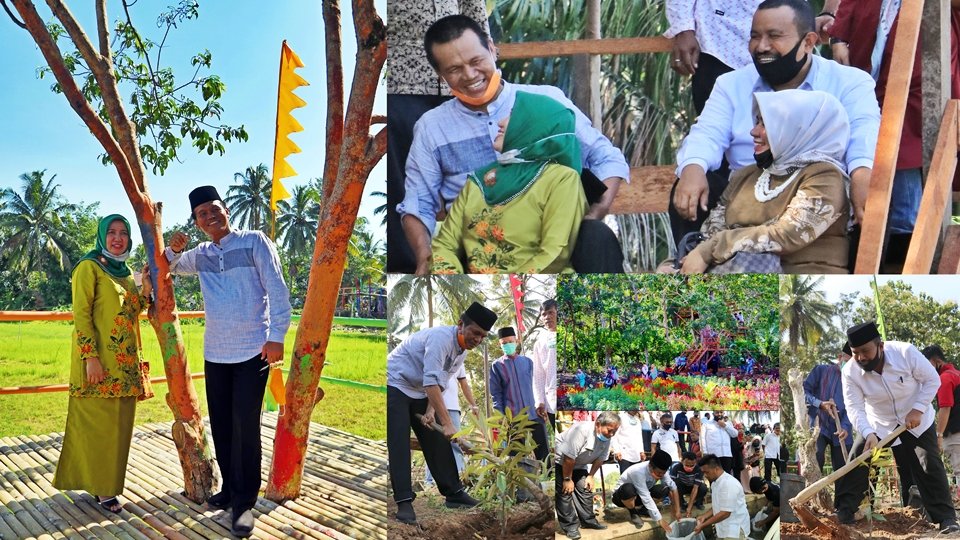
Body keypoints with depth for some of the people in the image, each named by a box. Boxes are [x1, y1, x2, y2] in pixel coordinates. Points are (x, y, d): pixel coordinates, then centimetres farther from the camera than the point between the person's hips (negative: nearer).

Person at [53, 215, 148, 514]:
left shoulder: (125, 272, 16)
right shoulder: (89, 267, -6)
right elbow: (81, 313, -12)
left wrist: (145, 291, 3)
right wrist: (90, 356, -20)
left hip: (124, 361, 7)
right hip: (99, 360, -7)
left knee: (118, 423, 11)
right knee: (96, 422, -2)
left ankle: (107, 482, 21)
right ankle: (99, 487, 7)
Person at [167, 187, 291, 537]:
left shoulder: (254, 241, -5)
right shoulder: (200, 255, 11)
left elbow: (276, 289, -10)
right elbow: (169, 266, 30)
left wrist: (276, 336, -17)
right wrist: (173, 249, 6)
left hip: (253, 351, -6)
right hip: (214, 352, 6)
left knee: (245, 425, -7)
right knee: (220, 425, 11)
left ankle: (244, 502, 2)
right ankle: (230, 488, 27)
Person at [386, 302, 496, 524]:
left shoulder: (462, 351, 2)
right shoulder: (441, 338, -28)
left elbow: (440, 383, 5)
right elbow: (431, 382, -36)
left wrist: (430, 410, -11)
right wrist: (447, 423, -38)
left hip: (420, 392, 9)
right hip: (395, 386, -9)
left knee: (436, 441, 7)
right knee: (399, 444, -14)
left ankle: (453, 492, 15)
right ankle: (404, 502, -13)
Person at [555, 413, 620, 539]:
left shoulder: (606, 438, -13)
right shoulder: (581, 430, -37)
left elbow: (600, 459, 1)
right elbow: (568, 457, -32)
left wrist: (590, 476, 1)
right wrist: (567, 479, -23)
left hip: (578, 464, 7)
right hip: (560, 461, -7)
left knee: (585, 489, 4)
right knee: (565, 491, -10)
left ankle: (588, 521, 17)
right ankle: (570, 526, -4)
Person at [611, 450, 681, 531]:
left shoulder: (661, 470, -18)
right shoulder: (639, 471, -37)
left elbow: (673, 487, -11)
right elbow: (646, 498, -36)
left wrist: (677, 510, -18)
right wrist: (660, 520, -35)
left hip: (640, 495, 6)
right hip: (621, 495, -6)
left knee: (664, 490, -17)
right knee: (628, 489, -41)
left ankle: (642, 509, 6)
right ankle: (634, 513, -10)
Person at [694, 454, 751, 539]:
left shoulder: (729, 484, -24)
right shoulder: (714, 483, 6)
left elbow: (725, 513, -24)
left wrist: (703, 525, -19)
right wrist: (704, 516, 0)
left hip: (735, 530, -8)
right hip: (724, 529, 8)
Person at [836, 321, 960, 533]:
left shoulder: (905, 352, -29)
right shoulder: (850, 371, -24)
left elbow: (932, 380, -17)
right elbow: (854, 408, -26)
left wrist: (917, 409, -25)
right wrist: (869, 433, -42)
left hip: (916, 420, -1)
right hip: (879, 423, 1)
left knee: (930, 468, -3)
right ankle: (843, 512, -1)